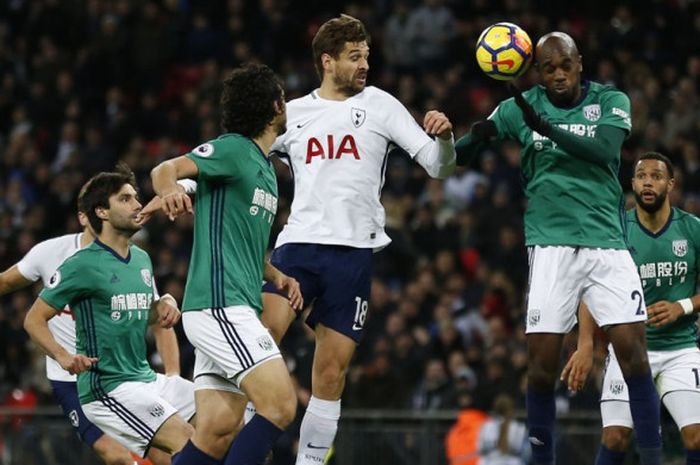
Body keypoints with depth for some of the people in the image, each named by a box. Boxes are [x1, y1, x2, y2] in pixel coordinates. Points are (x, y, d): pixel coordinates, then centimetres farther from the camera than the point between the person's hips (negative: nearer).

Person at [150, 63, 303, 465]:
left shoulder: (265, 167, 21)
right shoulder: (233, 149, -7)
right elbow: (167, 169, -21)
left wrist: (276, 276, 14)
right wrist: (170, 190, -44)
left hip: (232, 309, 9)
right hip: (220, 305, -9)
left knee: (217, 433, 3)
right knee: (280, 406, -17)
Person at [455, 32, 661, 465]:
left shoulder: (610, 101, 4)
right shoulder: (520, 107, 5)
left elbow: (605, 148, -15)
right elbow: (458, 157, 7)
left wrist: (546, 128, -29)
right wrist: (478, 137, -17)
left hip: (607, 242, 0)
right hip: (552, 246, 0)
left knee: (634, 350, -9)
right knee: (542, 361, -5)